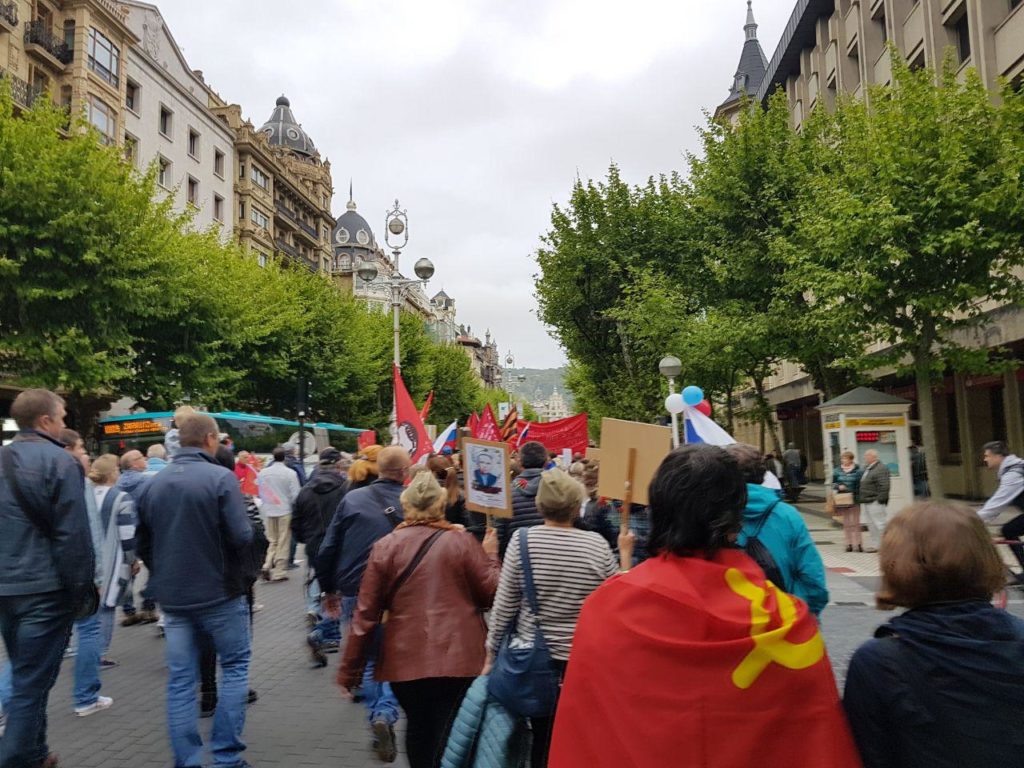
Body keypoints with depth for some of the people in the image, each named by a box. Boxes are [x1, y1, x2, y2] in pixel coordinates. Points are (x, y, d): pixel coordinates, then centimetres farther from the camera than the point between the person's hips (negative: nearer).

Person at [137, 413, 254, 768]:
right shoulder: (220, 477, -14)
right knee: (234, 666, 11)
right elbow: (241, 536, -20)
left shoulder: (153, 483, 4)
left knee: (181, 679, 10)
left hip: (173, 596, 5)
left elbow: (143, 545, 11)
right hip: (219, 591, -5)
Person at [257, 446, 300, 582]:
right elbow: (296, 494, -11)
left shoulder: (263, 472, 0)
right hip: (285, 511, -4)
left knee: (272, 541, 17)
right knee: (283, 542, 5)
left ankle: (267, 566, 0)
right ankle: (279, 572, 7)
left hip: (269, 512, 4)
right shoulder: (290, 473, -12)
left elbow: (260, 493, 6)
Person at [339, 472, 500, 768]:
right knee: (449, 738, 11)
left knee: (418, 729, 20)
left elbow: (366, 614, -1)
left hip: (407, 658, 1)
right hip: (458, 656, -1)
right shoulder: (463, 541, -6)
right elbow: (492, 593, -3)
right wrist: (490, 555, 13)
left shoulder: (386, 546, -2)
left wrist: (349, 670, 7)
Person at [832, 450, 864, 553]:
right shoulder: (837, 471, 5)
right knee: (846, 523, 8)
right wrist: (838, 486, -11)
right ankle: (849, 543, 13)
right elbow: (833, 483, 10)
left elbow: (860, 485, -3)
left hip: (854, 499, -3)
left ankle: (858, 543, 9)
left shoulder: (857, 471, -3)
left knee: (856, 522, 2)